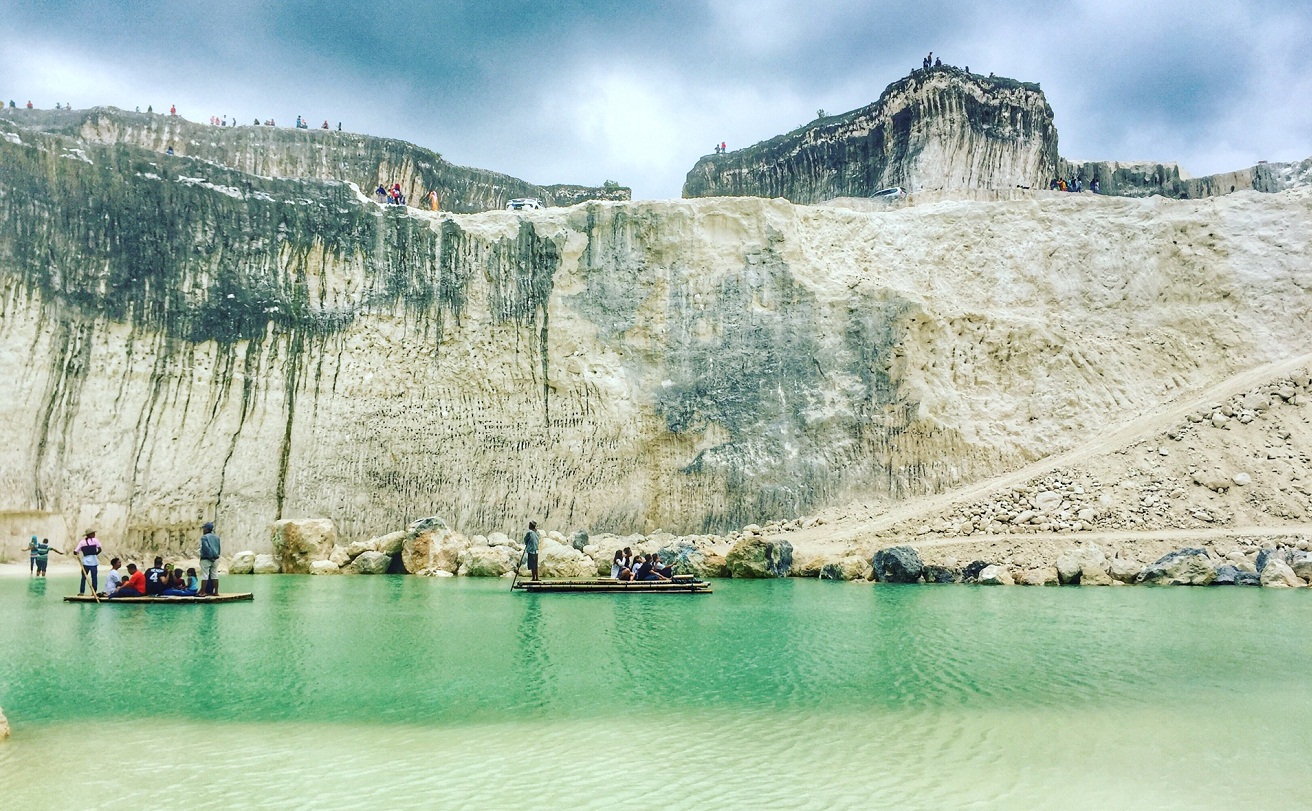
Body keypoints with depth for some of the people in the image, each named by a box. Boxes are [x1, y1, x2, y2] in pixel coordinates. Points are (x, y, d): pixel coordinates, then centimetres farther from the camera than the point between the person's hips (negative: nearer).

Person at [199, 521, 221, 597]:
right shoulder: (216, 537, 10)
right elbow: (219, 548, 12)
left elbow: (206, 548, -17)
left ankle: (203, 592, -3)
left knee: (205, 575, -3)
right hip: (215, 559, 6)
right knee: (215, 575, 9)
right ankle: (216, 592, 9)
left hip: (206, 559, -6)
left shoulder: (204, 537, -9)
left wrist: (210, 556, -11)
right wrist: (216, 555, 15)